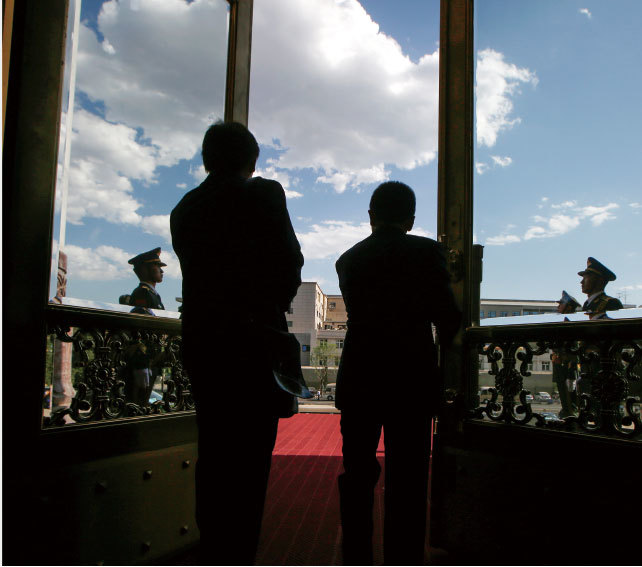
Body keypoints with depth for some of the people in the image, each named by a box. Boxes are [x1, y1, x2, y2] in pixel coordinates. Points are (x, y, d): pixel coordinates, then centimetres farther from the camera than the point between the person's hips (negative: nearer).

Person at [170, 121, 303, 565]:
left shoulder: (185, 208, 13)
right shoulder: (264, 194, -3)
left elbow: (197, 272, 12)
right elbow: (290, 264, -7)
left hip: (200, 341, 6)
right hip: (253, 341, -6)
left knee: (214, 453, 14)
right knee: (249, 457, -1)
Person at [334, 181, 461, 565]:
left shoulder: (349, 259, 8)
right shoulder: (427, 252, -4)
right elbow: (447, 318, -7)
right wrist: (445, 338, 14)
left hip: (358, 382, 4)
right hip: (411, 382, -3)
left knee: (358, 477, 14)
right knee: (407, 482, 4)